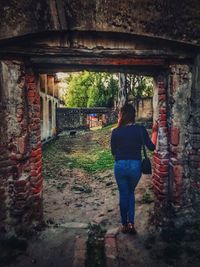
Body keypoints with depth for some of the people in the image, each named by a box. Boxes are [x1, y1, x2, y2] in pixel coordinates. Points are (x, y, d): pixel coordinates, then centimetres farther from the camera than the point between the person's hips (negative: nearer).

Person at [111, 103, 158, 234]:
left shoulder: (116, 132, -6)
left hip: (120, 166, 0)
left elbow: (113, 151, 3)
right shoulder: (140, 129, -8)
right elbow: (152, 146, 0)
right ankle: (131, 223, 15)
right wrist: (155, 131, 12)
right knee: (131, 193, 22)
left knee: (123, 194, 16)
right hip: (135, 166, 0)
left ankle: (125, 224, 27)